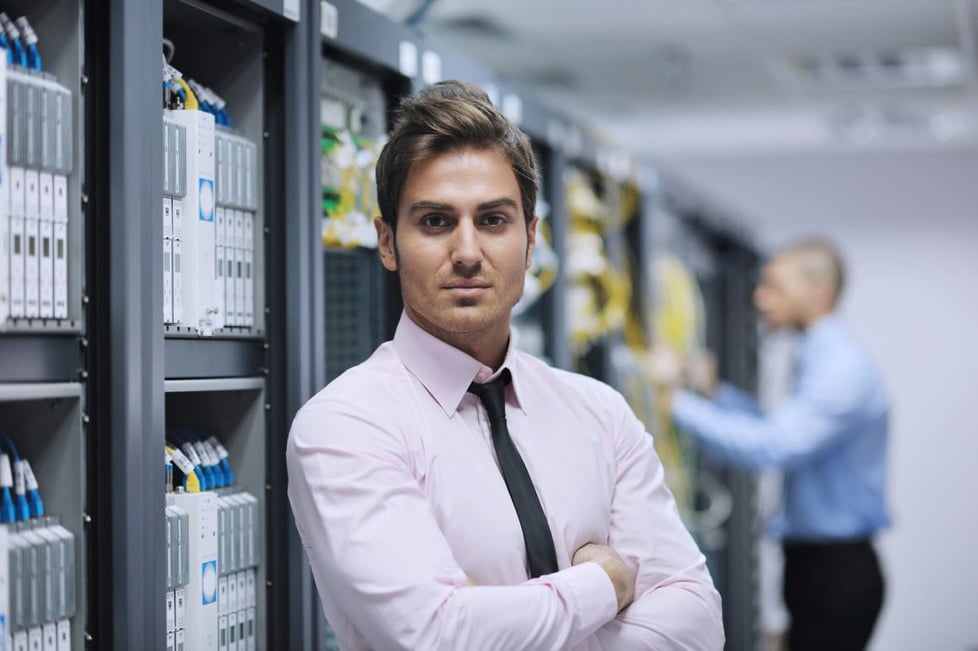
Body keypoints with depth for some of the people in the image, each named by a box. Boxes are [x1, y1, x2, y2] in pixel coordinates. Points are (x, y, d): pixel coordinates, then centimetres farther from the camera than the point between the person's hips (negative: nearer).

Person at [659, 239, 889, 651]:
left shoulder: (844, 368, -18)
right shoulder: (815, 361, 14)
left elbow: (776, 447, -28)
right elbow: (780, 433, 23)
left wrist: (682, 405, -24)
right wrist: (715, 394, 11)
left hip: (837, 569, -10)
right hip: (810, 559, 10)